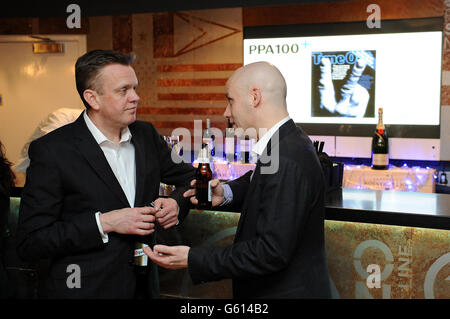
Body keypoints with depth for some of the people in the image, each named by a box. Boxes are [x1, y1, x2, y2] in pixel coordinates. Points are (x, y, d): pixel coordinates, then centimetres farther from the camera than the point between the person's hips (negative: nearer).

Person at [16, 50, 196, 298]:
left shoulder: (146, 135, 1)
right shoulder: (51, 150, -14)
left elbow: (188, 177, 14)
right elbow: (29, 243, -15)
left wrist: (177, 202, -7)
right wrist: (103, 223, -23)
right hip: (83, 288, -5)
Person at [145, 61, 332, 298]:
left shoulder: (288, 161, -29)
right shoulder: (289, 141, 1)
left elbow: (272, 252, -29)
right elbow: (261, 182, 18)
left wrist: (193, 259, -25)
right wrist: (226, 193, -2)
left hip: (288, 291, -8)